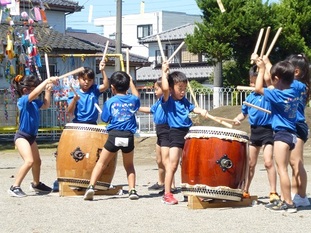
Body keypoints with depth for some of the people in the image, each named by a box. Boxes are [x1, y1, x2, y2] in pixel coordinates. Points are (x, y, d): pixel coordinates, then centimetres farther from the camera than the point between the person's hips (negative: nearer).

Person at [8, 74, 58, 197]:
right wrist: (47, 80, -37)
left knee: (37, 161, 25)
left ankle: (36, 184, 48)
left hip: (31, 136, 9)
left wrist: (47, 90, 7)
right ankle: (14, 187, -21)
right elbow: (35, 93, -38)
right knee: (29, 161, -26)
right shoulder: (23, 100, -20)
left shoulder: (35, 101, 3)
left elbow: (45, 105, 20)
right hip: (22, 136, -9)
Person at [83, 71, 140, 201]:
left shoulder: (109, 102, 3)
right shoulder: (132, 100, 9)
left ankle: (91, 186, -4)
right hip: (128, 136, 2)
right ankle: (132, 190, 8)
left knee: (101, 163, 9)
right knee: (129, 165, 20)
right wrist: (131, 82, 42)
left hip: (114, 135, -2)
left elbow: (105, 120, 7)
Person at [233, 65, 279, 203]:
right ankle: (245, 191, 23)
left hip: (267, 131, -6)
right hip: (254, 131, 6)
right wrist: (237, 119, 0)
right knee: (251, 163, 14)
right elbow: (244, 113, 17)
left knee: (268, 162, -15)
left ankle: (273, 193, -9)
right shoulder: (250, 97, 9)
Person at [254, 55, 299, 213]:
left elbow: (258, 88, -8)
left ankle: (288, 203, -9)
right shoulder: (293, 93, 6)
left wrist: (262, 69, 1)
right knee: (283, 169, 15)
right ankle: (285, 201, 18)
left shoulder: (278, 95, -17)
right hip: (290, 134, 9)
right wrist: (267, 63, 31)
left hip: (282, 134, -9)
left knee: (281, 169, -8)